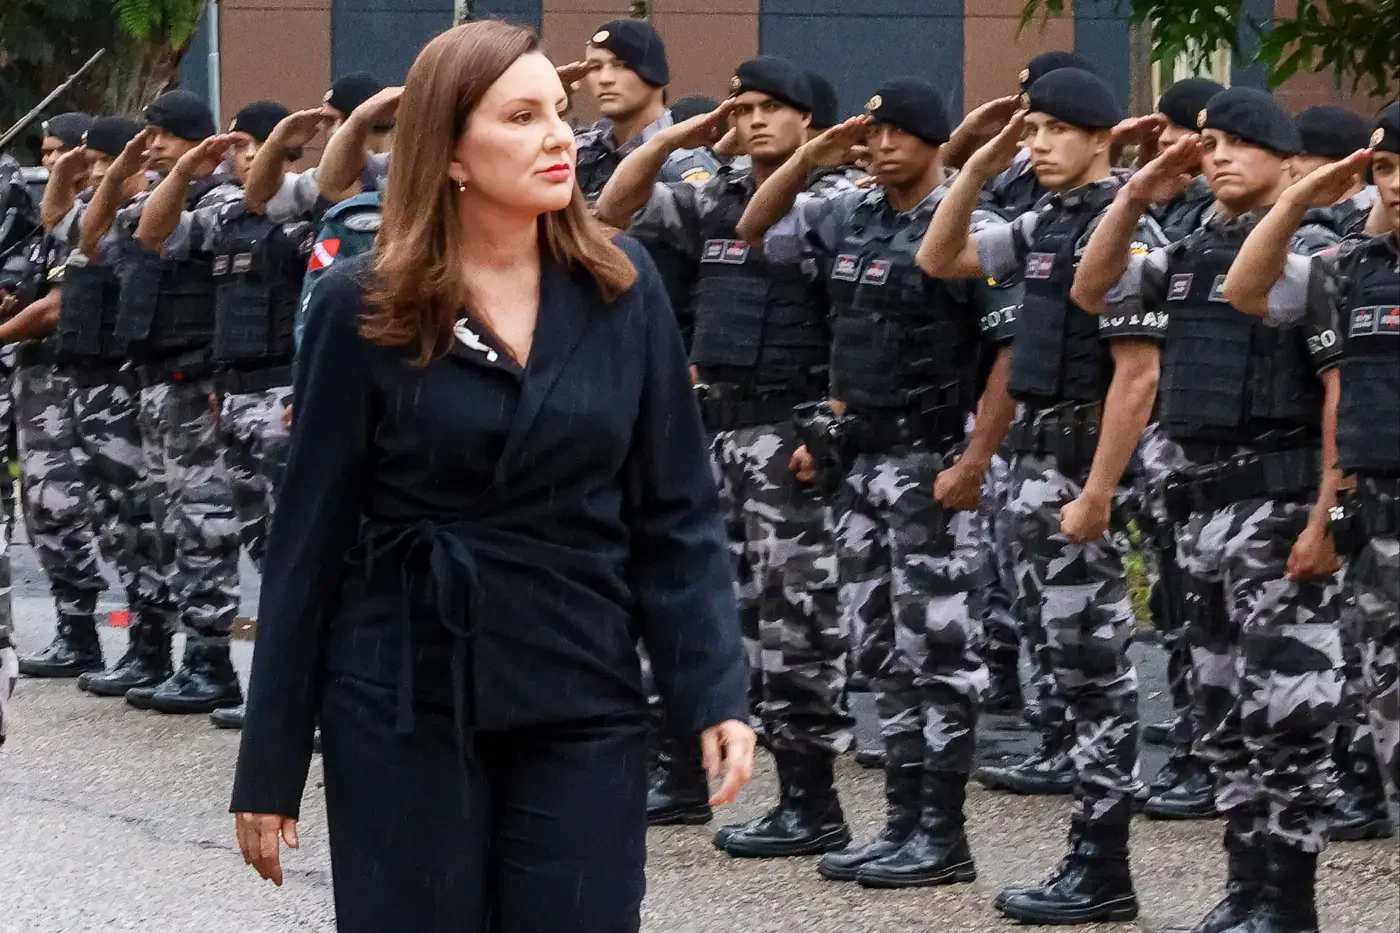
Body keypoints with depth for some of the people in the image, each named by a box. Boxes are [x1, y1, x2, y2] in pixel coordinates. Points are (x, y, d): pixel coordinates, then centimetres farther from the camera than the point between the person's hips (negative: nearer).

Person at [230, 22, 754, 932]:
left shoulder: (623, 288, 1)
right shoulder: (363, 308, -5)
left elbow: (676, 516, 4)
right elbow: (311, 539, -2)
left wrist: (717, 691, -8)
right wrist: (271, 766, -2)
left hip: (584, 705, 2)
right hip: (402, 708, -1)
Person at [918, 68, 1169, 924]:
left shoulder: (1123, 231, -14)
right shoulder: (1044, 227, 11)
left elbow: (1138, 377, -19)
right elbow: (939, 261, 22)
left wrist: (1096, 495, -22)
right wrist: (977, 171, 8)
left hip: (1087, 468, -9)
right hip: (1037, 459, 9)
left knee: (1095, 666, -4)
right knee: (1072, 662, 11)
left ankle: (1103, 875, 0)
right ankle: (1091, 858, 16)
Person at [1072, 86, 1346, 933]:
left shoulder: (1311, 253, -8)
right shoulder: (1191, 255, 14)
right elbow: (1093, 292, 20)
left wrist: (1327, 515, -19)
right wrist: (1133, 200, 6)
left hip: (1279, 508, -8)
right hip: (1204, 505, 8)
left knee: (1286, 712, -7)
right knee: (1225, 715, 12)